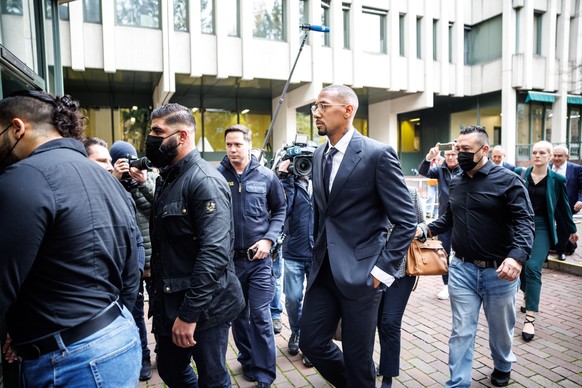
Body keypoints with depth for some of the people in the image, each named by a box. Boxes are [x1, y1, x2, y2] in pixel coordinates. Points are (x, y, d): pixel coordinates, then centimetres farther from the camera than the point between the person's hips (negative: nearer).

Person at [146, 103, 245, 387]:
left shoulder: (205, 181, -19)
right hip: (169, 302, 9)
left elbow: (215, 253, -27)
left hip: (204, 308, -9)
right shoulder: (166, 177, 10)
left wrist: (189, 314, -25)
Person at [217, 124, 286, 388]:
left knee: (260, 315, 2)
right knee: (238, 314, 15)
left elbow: (279, 210, 7)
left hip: (259, 258, -1)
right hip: (229, 258, 1)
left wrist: (268, 239, -6)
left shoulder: (267, 177, -2)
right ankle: (248, 362, 36)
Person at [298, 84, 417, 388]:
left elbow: (406, 220, -11)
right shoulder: (319, 155, 9)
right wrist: (317, 255, 14)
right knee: (311, 342, 12)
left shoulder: (378, 154, -12)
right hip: (324, 270, 6)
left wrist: (382, 269, -14)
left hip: (360, 272, -6)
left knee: (357, 358, 8)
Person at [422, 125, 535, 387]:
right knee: (461, 332, 5)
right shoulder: (455, 183, 7)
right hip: (462, 269, 3)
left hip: (499, 270, -2)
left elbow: (524, 222, -16)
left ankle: (502, 367, 48)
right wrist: (427, 230, 3)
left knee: (501, 329, 20)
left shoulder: (508, 180, -9)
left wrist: (517, 256, -31)